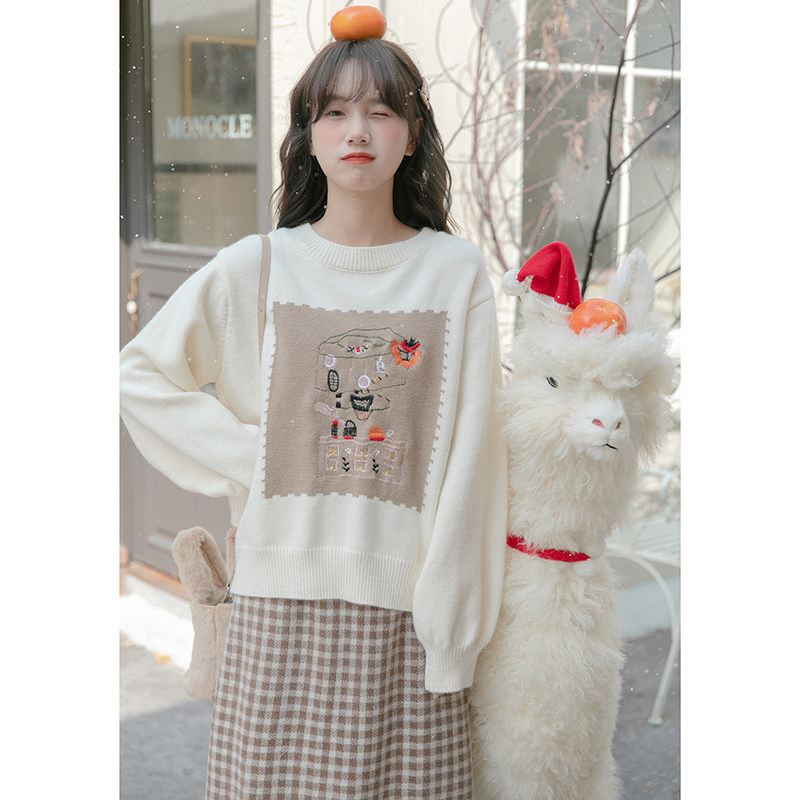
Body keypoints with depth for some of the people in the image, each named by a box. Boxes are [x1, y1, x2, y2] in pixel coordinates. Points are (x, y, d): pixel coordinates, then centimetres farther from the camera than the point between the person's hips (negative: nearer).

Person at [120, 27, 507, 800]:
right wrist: (242, 452, -2)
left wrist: (452, 621, -4)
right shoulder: (255, 267, 2)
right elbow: (138, 374, 8)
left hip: (405, 600, 0)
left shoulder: (456, 272, 1)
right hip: (284, 598, 1)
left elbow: (467, 452, -1)